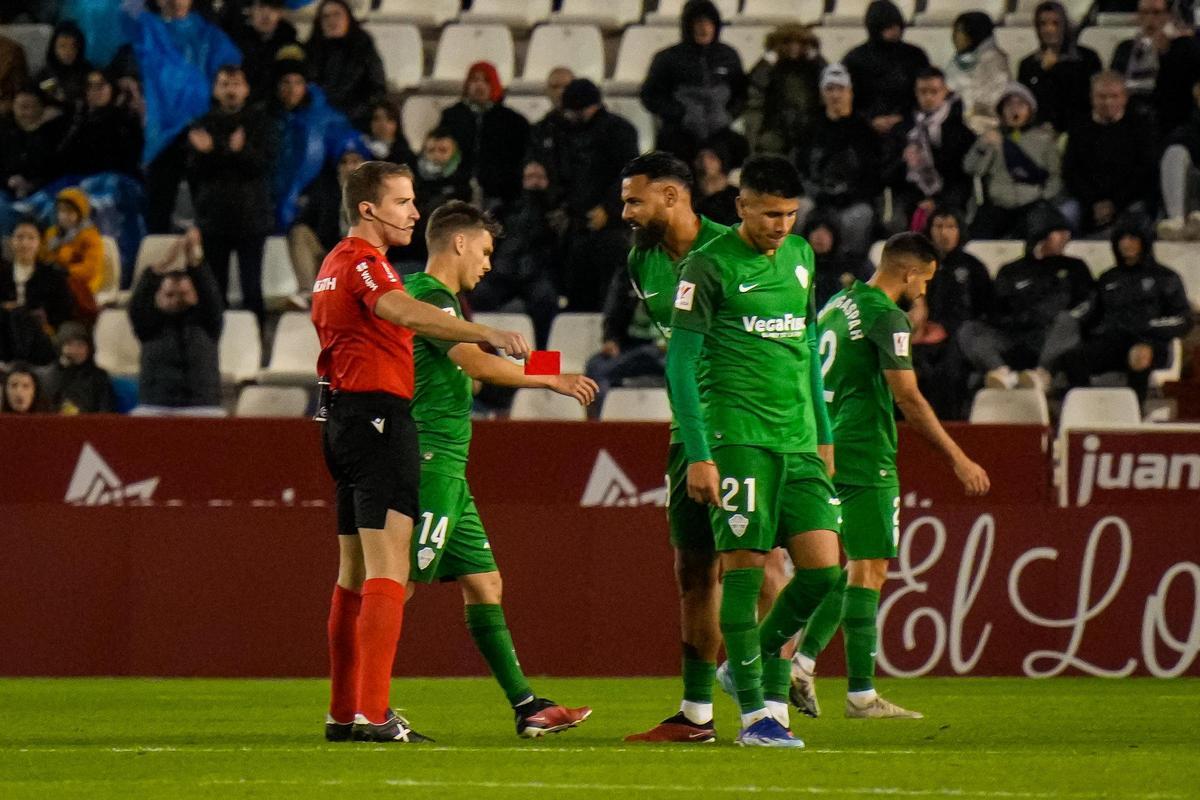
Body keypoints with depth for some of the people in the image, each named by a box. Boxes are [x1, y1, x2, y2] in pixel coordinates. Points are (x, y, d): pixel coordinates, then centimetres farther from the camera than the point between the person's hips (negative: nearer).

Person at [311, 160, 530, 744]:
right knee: (387, 570, -14)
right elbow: (402, 312, -32)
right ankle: (373, 714, -22)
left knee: (354, 573, 14)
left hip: (343, 416, 11)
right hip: (378, 413, -11)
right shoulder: (363, 261, -12)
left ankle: (342, 713, 16)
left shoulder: (336, 263, 20)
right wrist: (488, 334, -43)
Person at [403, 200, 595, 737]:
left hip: (446, 470, 11)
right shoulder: (430, 298, -12)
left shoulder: (433, 297, 19)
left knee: (483, 582, 10)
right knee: (401, 584, -10)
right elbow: (477, 364, -23)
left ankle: (526, 706, 11)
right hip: (430, 463, -11)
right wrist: (552, 380, -17)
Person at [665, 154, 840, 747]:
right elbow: (680, 362, -7)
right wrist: (698, 454, -12)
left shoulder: (800, 256, 14)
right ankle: (755, 710, -3)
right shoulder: (709, 266, -5)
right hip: (738, 436, -6)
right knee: (744, 564, -7)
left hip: (799, 441, 6)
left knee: (822, 567, -3)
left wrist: (823, 435, 23)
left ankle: (758, 668, 19)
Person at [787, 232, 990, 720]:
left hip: (830, 452, 9)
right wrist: (958, 460, -15)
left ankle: (803, 661, 7)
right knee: (869, 568, -6)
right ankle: (861, 694, -7)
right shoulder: (886, 317, -13)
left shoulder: (838, 305, 14)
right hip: (866, 456, -9)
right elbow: (907, 398, -18)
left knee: (858, 565, 16)